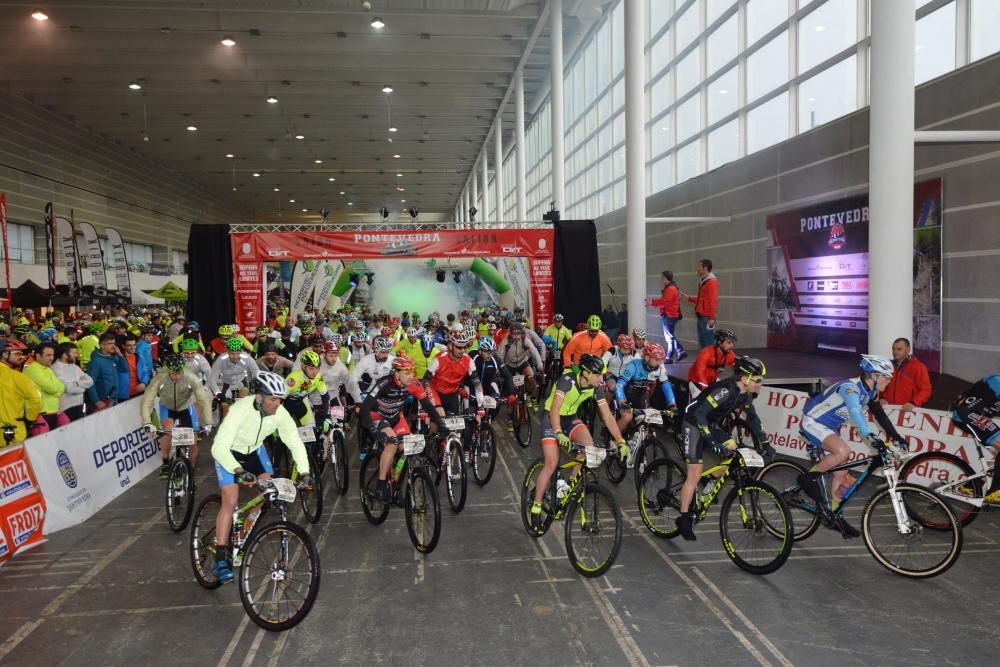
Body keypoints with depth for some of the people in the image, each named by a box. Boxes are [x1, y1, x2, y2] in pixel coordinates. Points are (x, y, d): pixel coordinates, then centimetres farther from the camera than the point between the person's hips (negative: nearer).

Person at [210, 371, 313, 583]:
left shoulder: (280, 413, -24)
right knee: (231, 501, -16)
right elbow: (219, 447, -42)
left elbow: (295, 442, -15)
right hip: (228, 452, -5)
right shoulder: (241, 409, -37)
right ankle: (220, 560, -11)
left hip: (254, 450, 5)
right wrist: (239, 471, -56)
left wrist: (305, 472, -27)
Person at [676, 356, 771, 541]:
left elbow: (752, 418, 10)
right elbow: (699, 412, -34)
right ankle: (684, 519, -4)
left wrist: (765, 442, 4)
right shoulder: (725, 390, -30)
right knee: (695, 473, -11)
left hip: (710, 424, 8)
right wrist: (711, 439, -37)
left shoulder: (745, 394, -4)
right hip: (694, 423, -8)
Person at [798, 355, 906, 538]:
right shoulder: (851, 388, -28)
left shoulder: (870, 392, 1)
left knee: (841, 473, 6)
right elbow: (855, 412, -45)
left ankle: (835, 516, 17)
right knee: (843, 451, -33)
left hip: (829, 428, 9)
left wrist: (897, 437, 5)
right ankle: (808, 478, -13)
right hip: (813, 423, -9)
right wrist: (871, 437, -58)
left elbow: (880, 415, 13)